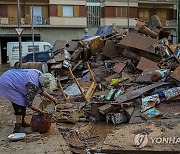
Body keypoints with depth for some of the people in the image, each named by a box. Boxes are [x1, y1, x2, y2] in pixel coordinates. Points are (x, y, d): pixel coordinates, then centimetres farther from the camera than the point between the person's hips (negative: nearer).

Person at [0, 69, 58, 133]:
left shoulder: (40, 75, -6)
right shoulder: (33, 85, -31)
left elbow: (41, 90, 14)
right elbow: (29, 104, -20)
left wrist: (51, 98, 12)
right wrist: (41, 111, -11)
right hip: (6, 83, -10)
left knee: (24, 100, 12)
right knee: (20, 103, -12)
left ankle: (22, 121, 25)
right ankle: (18, 127, -8)